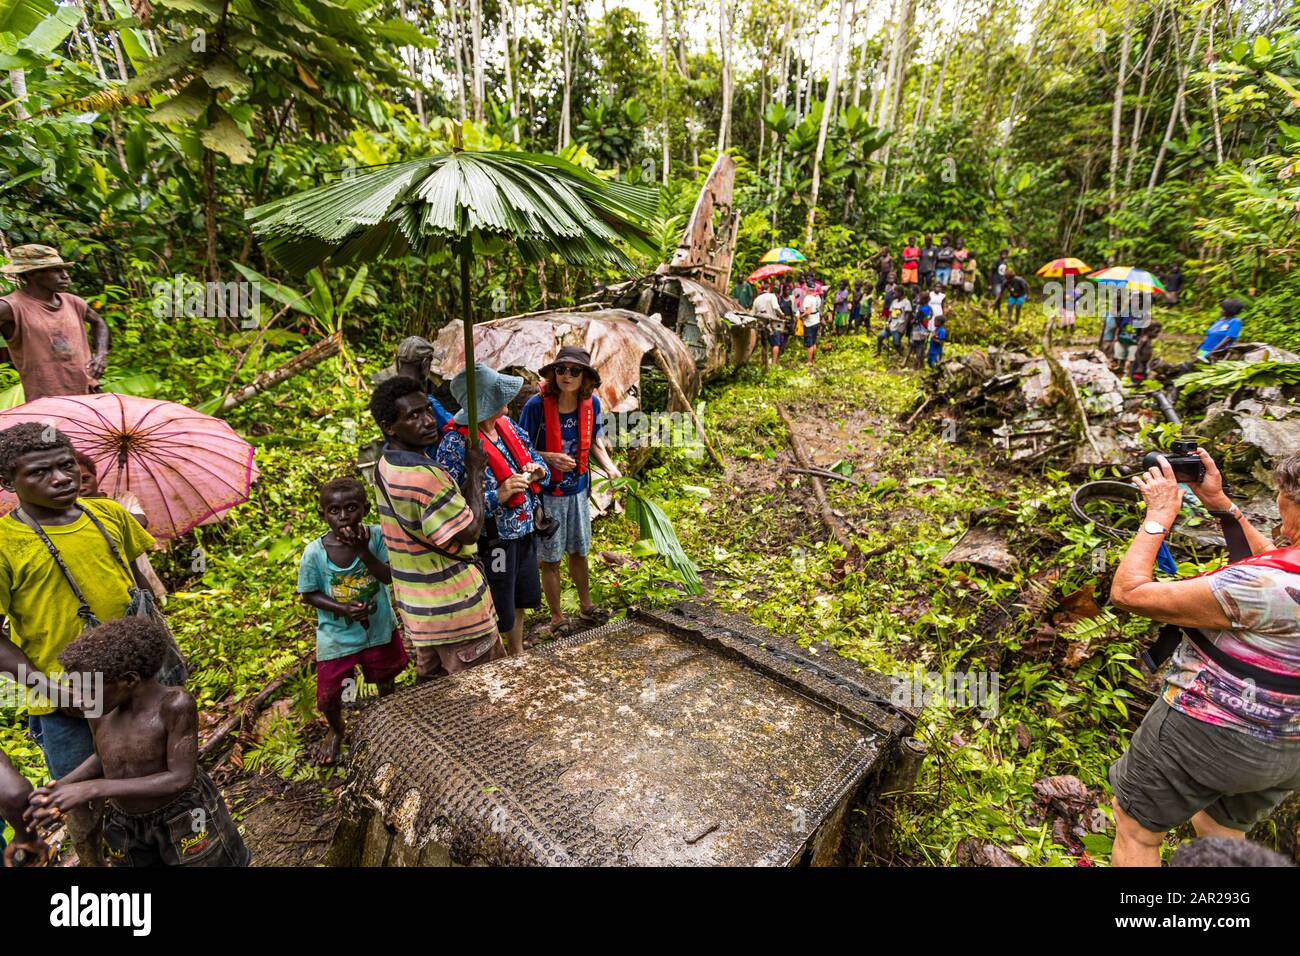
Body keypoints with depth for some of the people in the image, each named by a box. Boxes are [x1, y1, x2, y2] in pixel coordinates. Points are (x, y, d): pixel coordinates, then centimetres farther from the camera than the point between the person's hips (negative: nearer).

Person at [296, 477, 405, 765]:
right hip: (336, 636, -1)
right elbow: (309, 594, -10)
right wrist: (342, 608, -23)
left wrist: (363, 550, -34)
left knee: (385, 680, 23)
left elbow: (388, 577, -22)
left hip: (379, 628, 1)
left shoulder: (376, 535, -20)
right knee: (328, 697, 9)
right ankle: (336, 730, 46)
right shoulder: (314, 552, -20)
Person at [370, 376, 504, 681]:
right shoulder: (421, 476, -28)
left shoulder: (386, 464, 3)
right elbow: (470, 530, -21)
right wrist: (475, 470, -13)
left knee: (431, 679, 23)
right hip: (452, 605, -9)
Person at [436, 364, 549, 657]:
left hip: (524, 531, 7)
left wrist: (537, 469, -10)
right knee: (497, 614, 9)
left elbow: (534, 458, 13)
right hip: (493, 541, -7)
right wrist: (499, 495, -32)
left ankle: (518, 655, 48)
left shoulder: (507, 425, 0)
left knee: (519, 601, 25)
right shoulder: (455, 443, -21)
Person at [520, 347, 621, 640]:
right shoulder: (537, 405, -21)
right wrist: (551, 458, -29)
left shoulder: (591, 404, -8)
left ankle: (586, 608, 43)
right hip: (547, 493, -4)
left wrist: (609, 466, -8)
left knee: (578, 552, 22)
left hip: (578, 490, 4)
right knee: (550, 560, 10)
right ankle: (557, 620, 30)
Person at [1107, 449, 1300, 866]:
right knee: (1222, 833, 32)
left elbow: (1127, 592, -29)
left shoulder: (1266, 586, -32)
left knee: (1136, 830, 15)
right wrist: (1221, 504, 5)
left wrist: (1159, 514, -18)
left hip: (1208, 734, -8)